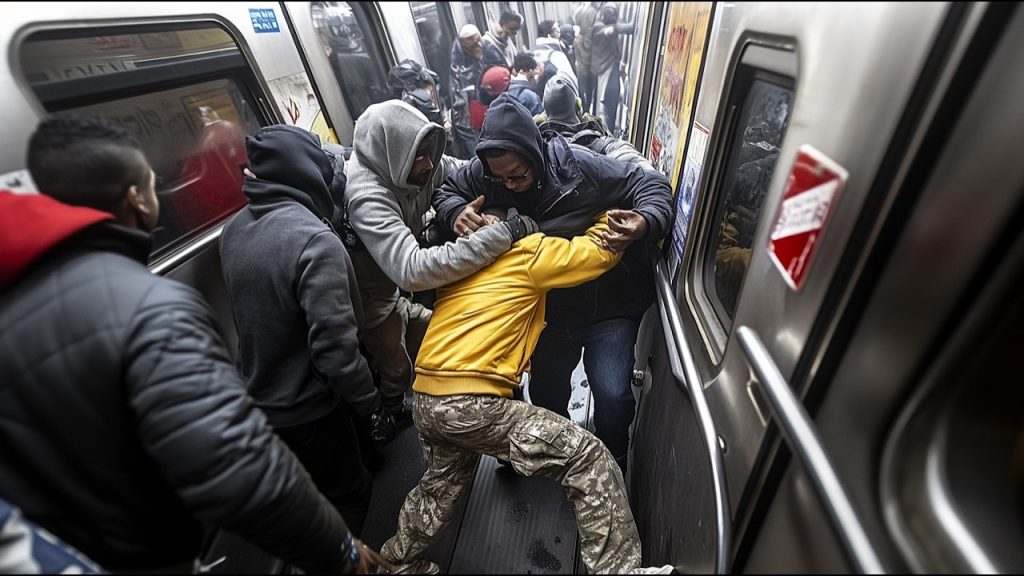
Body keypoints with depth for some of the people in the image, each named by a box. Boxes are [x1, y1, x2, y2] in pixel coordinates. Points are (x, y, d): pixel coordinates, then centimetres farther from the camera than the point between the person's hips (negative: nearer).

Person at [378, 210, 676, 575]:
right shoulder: (528, 251, -3)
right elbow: (602, 251, 2)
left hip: (425, 401, 9)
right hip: (471, 404, -8)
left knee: (442, 486, 32)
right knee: (589, 458, -2)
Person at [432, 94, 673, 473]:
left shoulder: (580, 165, -25)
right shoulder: (485, 172, -15)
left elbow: (652, 185, -16)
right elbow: (445, 190, 1)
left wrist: (645, 224, -39)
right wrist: (455, 212, -23)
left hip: (609, 305, -3)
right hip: (551, 308, 4)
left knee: (612, 395, -10)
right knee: (545, 389, 18)